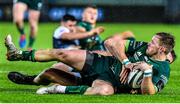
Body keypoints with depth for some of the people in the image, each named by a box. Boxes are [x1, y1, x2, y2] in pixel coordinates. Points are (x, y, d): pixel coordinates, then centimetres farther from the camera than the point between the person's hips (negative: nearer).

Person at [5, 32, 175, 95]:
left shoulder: (163, 71, -11)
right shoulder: (144, 48, 4)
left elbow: (148, 92, -23)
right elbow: (113, 42, 3)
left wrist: (148, 71, -36)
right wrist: (125, 62, -8)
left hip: (109, 81, -6)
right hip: (101, 63, 6)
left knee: (104, 90, -45)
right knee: (61, 54, -3)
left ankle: (60, 89, -32)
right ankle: (17, 54, 12)